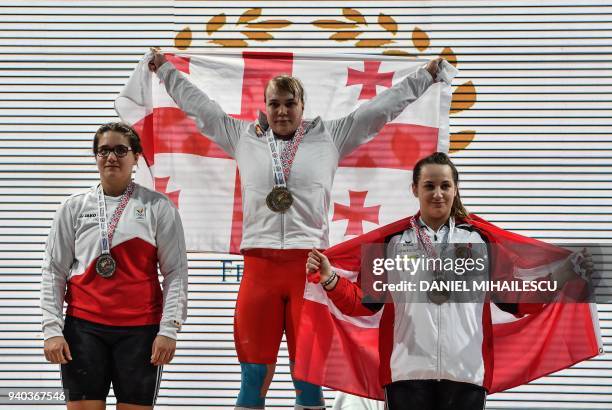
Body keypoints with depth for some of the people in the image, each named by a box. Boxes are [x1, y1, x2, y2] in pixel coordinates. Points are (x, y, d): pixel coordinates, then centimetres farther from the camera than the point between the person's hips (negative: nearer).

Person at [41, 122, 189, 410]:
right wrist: (52, 329, -1)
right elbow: (53, 272, 8)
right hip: (83, 325, 1)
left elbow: (175, 273, 1)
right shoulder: (74, 207, 8)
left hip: (140, 328, -1)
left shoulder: (157, 207, 4)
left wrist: (169, 329, -7)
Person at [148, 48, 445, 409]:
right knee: (254, 376, 0)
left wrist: (426, 77, 18)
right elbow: (199, 105, 25)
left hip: (310, 266, -1)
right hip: (259, 267, 1)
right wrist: (165, 69, 32)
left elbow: (381, 107, 16)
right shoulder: (244, 137, 17)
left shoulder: (330, 137, 13)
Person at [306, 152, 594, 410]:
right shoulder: (393, 240, 10)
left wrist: (559, 277, 0)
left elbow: (513, 301, 11)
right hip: (407, 372, -1)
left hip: (466, 372, 1)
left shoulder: (480, 239, 12)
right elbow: (365, 302, 6)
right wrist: (329, 279, -10)